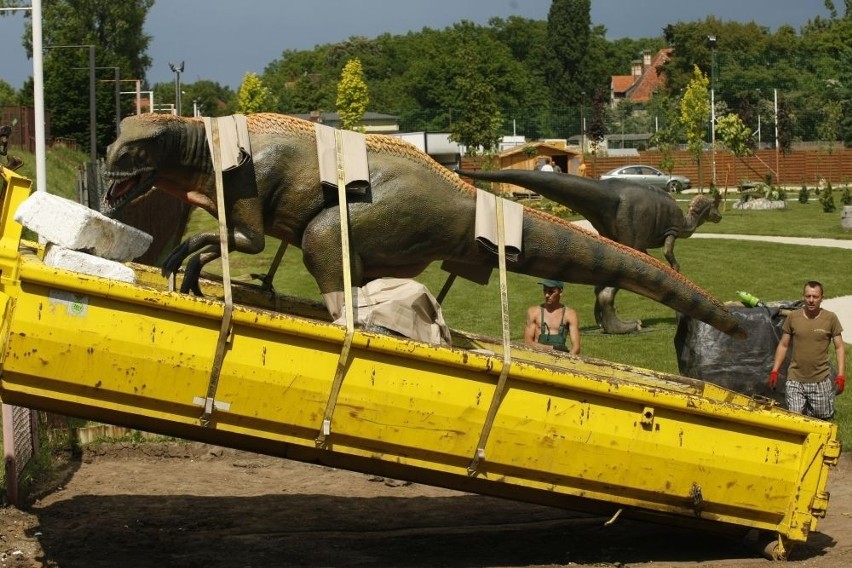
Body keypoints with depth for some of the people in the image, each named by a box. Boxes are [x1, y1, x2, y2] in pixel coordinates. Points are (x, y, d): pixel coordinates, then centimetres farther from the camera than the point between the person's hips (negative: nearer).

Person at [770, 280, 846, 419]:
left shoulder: (830, 318, -3)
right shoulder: (793, 317, 0)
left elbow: (839, 347, 1)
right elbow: (783, 345, 8)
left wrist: (841, 375, -7)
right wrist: (774, 371, 3)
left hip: (821, 380, -1)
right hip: (795, 380, 1)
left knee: (823, 417, 7)